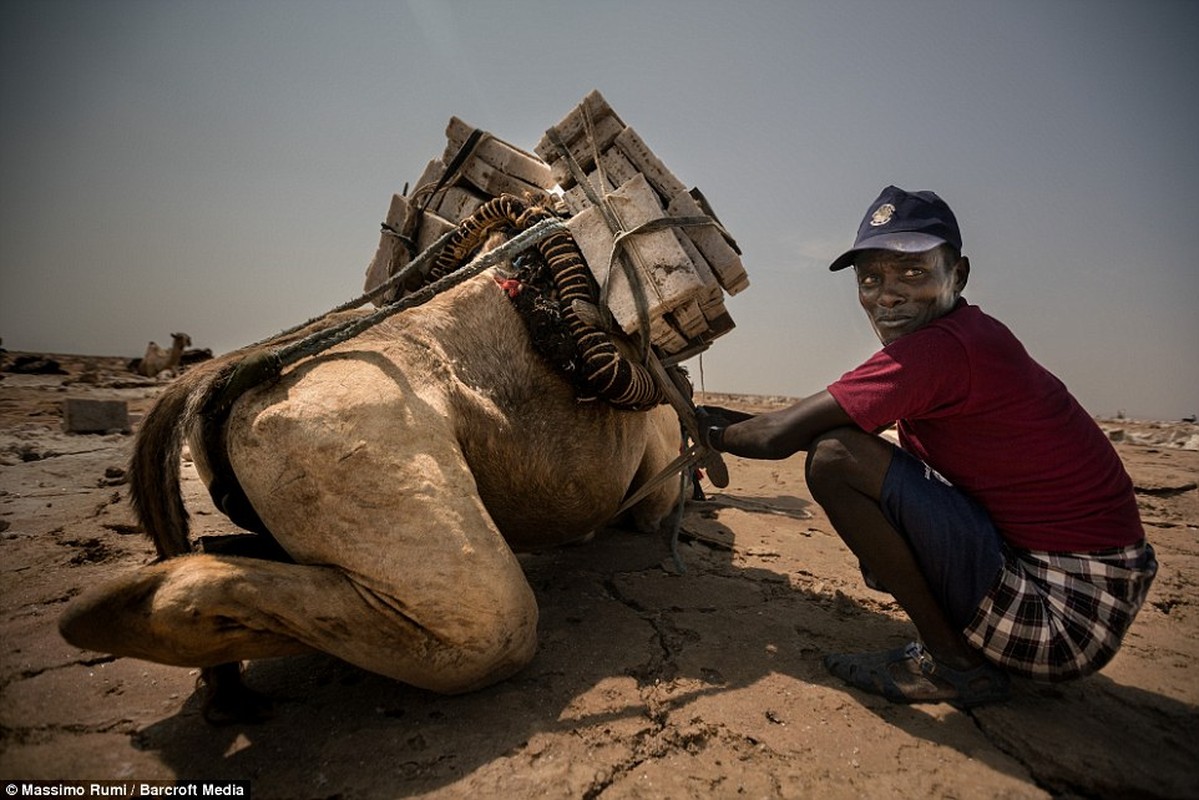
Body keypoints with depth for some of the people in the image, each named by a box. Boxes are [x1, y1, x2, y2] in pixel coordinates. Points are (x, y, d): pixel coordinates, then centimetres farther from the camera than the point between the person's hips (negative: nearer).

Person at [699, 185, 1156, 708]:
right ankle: (961, 644, 17)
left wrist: (713, 433, 0)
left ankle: (953, 664, -3)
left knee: (837, 459, -20)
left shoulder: (940, 347, -23)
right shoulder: (972, 336, 7)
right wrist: (731, 420, 8)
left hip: (1065, 615, -10)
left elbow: (781, 437, -20)